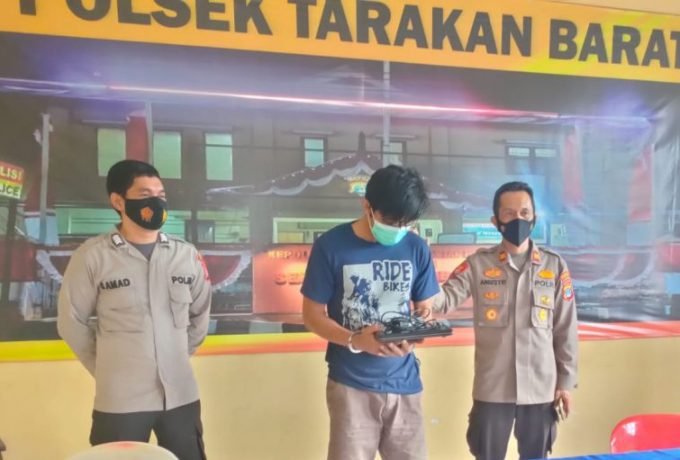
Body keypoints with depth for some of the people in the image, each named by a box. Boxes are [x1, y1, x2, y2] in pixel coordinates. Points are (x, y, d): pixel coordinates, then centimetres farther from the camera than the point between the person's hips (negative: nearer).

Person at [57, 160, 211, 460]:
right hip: (119, 401, -3)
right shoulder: (93, 256, -9)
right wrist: (105, 369, 3)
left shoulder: (186, 254, 0)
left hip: (181, 396, 3)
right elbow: (71, 322, 0)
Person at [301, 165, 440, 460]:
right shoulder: (330, 246, -10)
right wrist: (354, 340, -22)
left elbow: (424, 308, 7)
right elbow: (312, 315, -5)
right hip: (351, 384, -2)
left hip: (404, 382, 3)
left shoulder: (416, 248, -2)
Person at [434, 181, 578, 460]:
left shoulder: (555, 266, 3)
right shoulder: (478, 264, -1)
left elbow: (565, 328, 5)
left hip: (541, 388, 1)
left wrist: (566, 380, 4)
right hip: (492, 389, -1)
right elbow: (446, 299, -13)